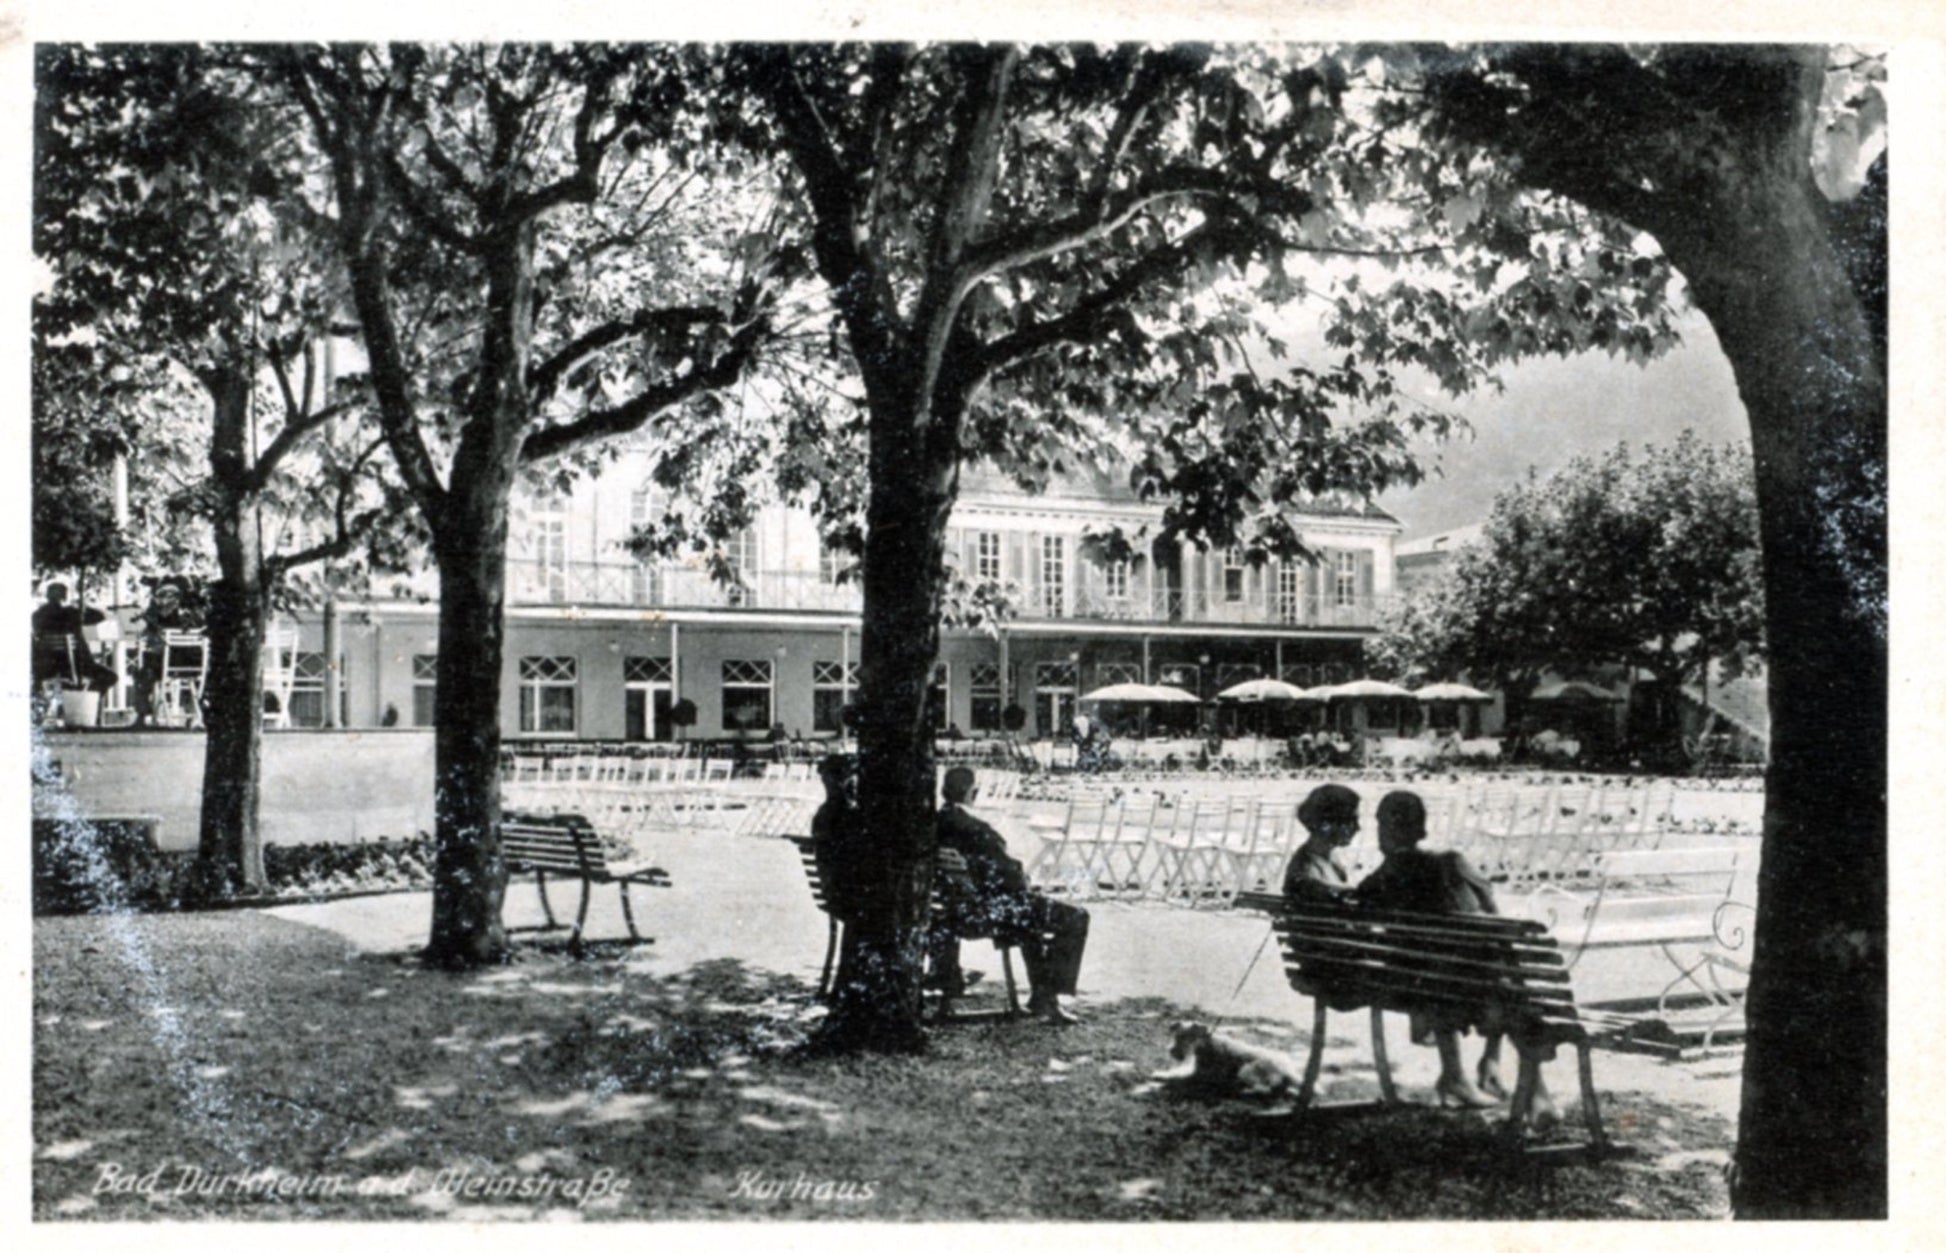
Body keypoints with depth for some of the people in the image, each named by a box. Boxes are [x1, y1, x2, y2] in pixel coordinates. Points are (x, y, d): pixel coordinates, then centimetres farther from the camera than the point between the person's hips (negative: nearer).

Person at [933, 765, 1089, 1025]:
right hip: (983, 910, -9)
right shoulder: (975, 830, -25)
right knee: (1075, 919, 0)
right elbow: (1009, 877, -19)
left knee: (1031, 913, 34)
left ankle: (1039, 995, 39)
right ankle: (1045, 999, 5)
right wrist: (1022, 876, 5)